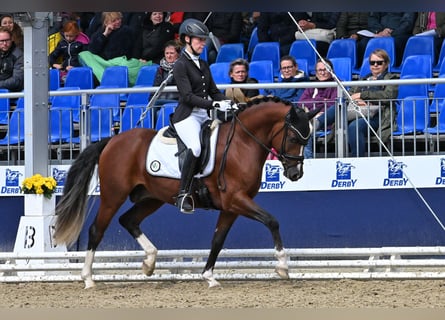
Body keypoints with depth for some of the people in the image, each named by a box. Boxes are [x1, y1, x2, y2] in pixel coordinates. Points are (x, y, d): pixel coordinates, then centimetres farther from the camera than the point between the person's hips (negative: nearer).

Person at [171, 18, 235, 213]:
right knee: (196, 147, -33)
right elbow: (187, 96, -15)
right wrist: (214, 104, -24)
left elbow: (213, 91, 21)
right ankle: (183, 194, -28)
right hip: (187, 116, -8)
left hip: (204, 116, 8)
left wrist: (229, 103, 2)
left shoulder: (203, 65, 18)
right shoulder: (181, 65, -6)